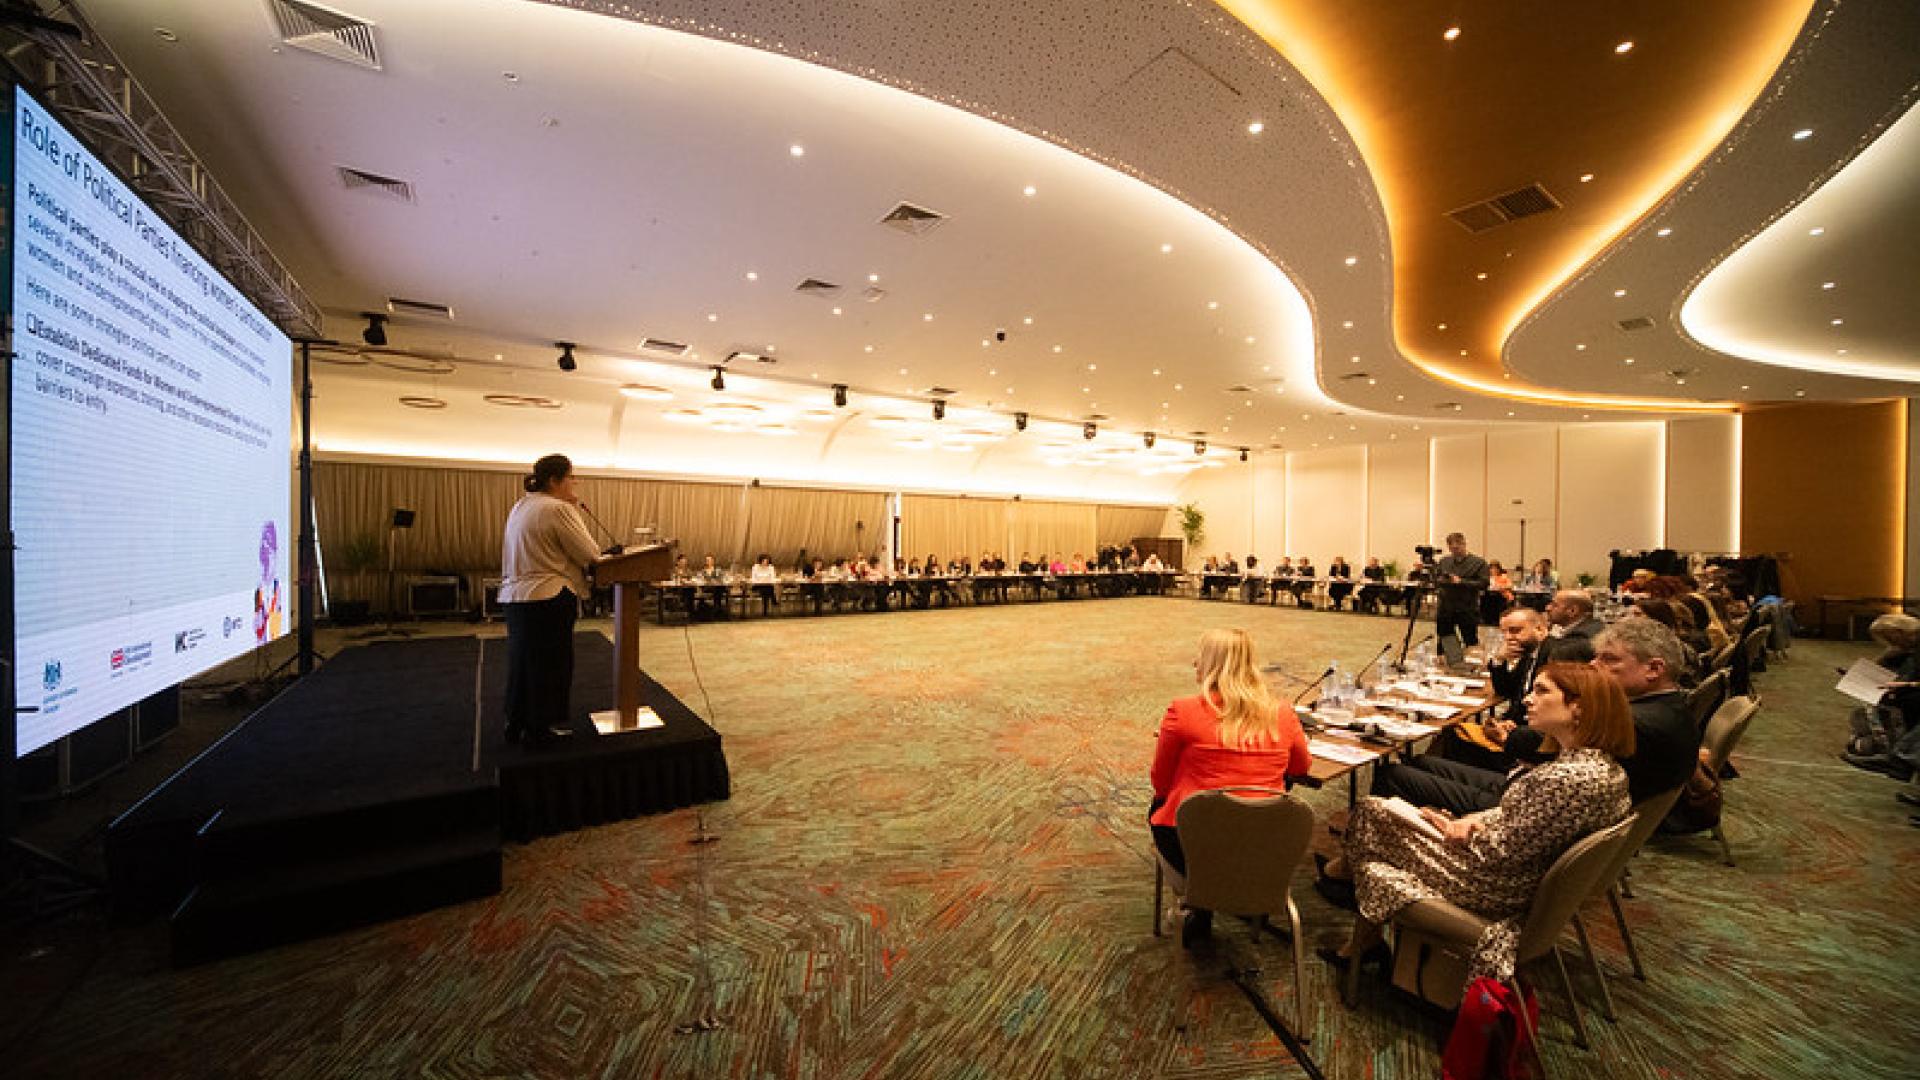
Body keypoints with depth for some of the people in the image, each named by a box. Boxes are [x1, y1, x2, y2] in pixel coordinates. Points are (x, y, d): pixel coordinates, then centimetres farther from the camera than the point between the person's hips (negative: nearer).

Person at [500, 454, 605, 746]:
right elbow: (590, 554, -15)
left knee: (521, 661, 19)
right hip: (547, 599, -9)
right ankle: (539, 730, 15)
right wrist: (574, 512, -6)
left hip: (514, 596, 9)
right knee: (548, 665, 4)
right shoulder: (557, 509, -16)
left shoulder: (520, 506, 13)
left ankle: (516, 725, 31)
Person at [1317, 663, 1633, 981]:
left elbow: (1502, 854, -27)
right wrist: (1473, 821, -2)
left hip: (1498, 891, -9)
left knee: (1372, 812, 1)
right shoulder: (1604, 763, 0)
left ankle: (1338, 871, 30)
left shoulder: (1571, 778, -33)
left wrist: (1455, 830, -8)